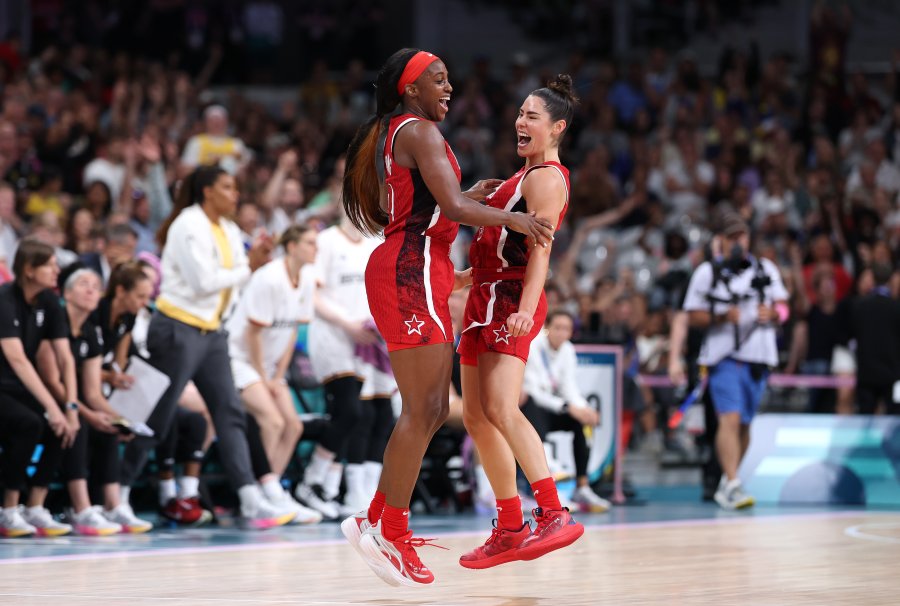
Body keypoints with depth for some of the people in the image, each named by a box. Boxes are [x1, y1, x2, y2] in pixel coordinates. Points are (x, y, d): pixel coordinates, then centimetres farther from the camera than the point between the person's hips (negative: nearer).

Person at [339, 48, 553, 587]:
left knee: (434, 410, 11)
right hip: (412, 270, -11)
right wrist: (512, 219, -9)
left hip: (413, 274, 11)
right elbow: (452, 208, -19)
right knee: (422, 411, -10)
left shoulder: (387, 136, 22)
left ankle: (377, 521, 14)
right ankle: (391, 535, -7)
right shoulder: (420, 131, -9)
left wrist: (467, 197, 23)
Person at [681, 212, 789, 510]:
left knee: (744, 423, 9)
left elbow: (783, 306, 16)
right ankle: (732, 485, -24)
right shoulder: (707, 272, 4)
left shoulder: (766, 269, 13)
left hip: (758, 356, 4)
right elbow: (693, 316, 1)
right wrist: (722, 317, -15)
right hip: (724, 355, -4)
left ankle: (726, 484, 22)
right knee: (730, 418, -17)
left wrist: (773, 313, -7)